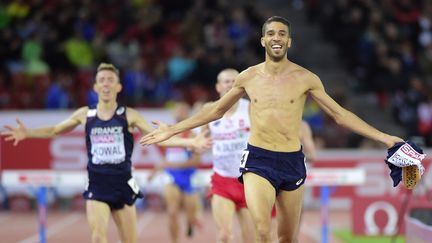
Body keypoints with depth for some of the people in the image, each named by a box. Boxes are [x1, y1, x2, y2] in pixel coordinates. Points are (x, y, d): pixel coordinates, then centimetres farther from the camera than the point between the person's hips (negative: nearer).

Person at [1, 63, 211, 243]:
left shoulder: (128, 115, -1)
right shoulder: (85, 114, 3)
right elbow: (55, 130, 15)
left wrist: (191, 142, -11)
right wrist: (27, 133, 2)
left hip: (122, 185, 0)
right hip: (97, 186, 0)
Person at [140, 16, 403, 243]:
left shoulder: (305, 78, 1)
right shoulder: (248, 77, 5)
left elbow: (340, 114, 6)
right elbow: (216, 110, 19)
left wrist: (383, 137, 0)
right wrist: (173, 130, 19)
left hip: (292, 161, 1)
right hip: (258, 160, -1)